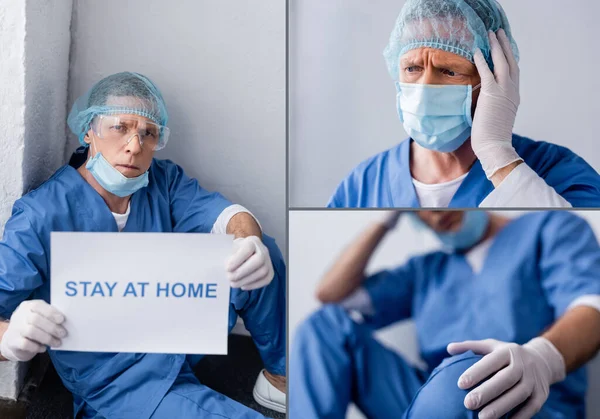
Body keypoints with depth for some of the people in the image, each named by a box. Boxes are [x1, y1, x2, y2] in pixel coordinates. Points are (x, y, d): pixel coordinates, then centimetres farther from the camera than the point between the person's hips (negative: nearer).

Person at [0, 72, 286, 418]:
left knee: (261, 250, -10)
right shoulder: (41, 216, -20)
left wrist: (249, 242, -40)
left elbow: (222, 211, -15)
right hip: (116, 380, -6)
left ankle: (280, 376, 8)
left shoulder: (164, 180, -4)